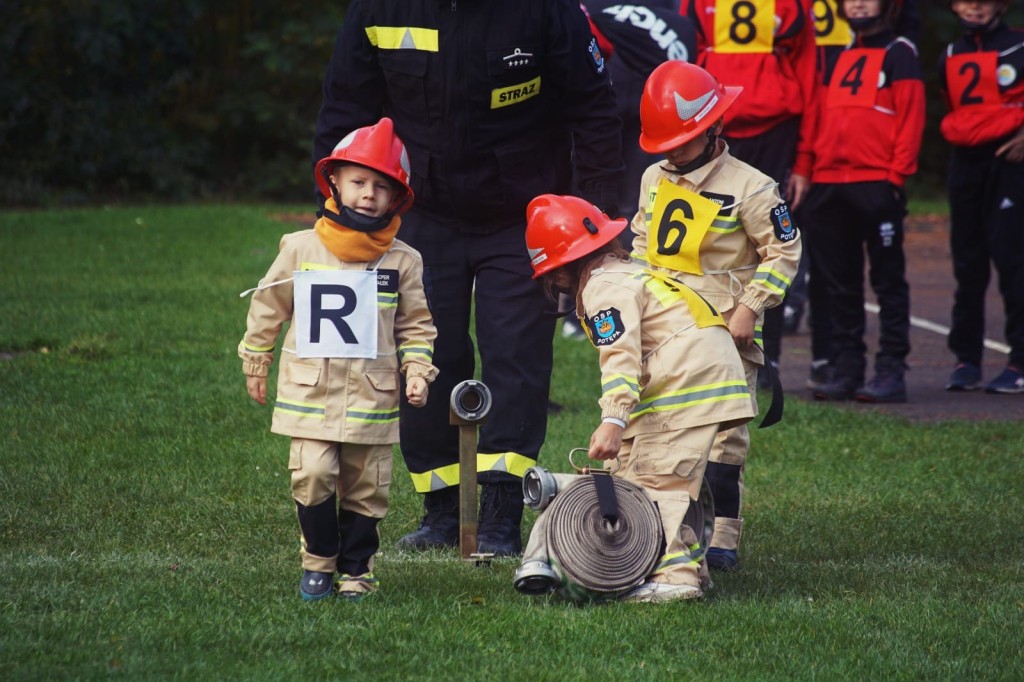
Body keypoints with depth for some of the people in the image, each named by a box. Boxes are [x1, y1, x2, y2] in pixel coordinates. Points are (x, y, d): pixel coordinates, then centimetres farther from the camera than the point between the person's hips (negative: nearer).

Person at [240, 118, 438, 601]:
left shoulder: (402, 261, 2)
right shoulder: (301, 249, 1)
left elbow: (415, 325, 12)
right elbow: (267, 307, 12)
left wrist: (417, 371, -1)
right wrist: (255, 365, 17)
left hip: (372, 395, 1)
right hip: (309, 392, -1)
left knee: (365, 487, 4)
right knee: (313, 476, -12)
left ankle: (356, 568, 19)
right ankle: (318, 561, 8)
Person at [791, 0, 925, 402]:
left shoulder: (900, 54, 2)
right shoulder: (839, 57, 19)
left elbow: (911, 117, -5)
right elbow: (819, 116, 19)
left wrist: (897, 174, -13)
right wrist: (804, 169, 10)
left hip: (878, 184, -6)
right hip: (830, 184, 6)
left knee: (888, 280, -3)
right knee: (840, 284, 7)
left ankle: (891, 373, -3)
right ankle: (845, 370, 11)